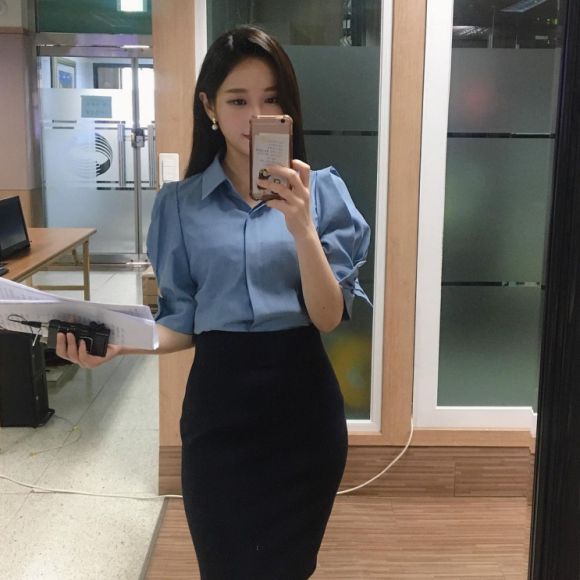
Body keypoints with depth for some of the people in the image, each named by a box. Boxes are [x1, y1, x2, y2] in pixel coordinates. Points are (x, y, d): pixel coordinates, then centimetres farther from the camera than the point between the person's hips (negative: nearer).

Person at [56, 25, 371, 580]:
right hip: (217, 403, 0)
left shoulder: (322, 189, -4)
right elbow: (182, 321, 2)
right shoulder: (179, 202, 0)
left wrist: (301, 228, -24)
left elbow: (328, 317, -10)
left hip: (302, 399, 0)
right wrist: (118, 342, -16)